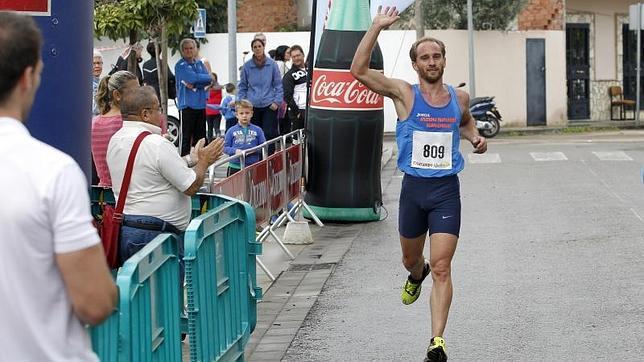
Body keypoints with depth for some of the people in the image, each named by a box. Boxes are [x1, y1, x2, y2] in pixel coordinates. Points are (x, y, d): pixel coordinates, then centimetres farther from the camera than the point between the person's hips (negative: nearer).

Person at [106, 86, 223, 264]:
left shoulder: (116, 140, 10)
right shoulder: (157, 144, -17)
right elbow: (191, 187, -12)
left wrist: (191, 159, 23)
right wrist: (204, 161, 6)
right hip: (154, 234, -9)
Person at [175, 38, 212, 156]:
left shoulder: (199, 63, 13)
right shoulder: (180, 65, -5)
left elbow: (208, 80, 0)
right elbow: (194, 77, -19)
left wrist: (194, 85, -13)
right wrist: (205, 78, -3)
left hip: (200, 104, 6)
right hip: (187, 105, -6)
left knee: (200, 136, 11)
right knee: (186, 137, -5)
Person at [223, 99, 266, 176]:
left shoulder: (257, 130, 4)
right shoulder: (231, 131, 2)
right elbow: (225, 147, 1)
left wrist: (254, 150, -16)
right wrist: (235, 151, -16)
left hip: (252, 167, 0)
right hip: (235, 167, 0)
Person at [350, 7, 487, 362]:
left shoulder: (459, 98, 5)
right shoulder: (404, 93, -5)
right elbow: (359, 70, -15)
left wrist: (474, 138, 7)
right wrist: (377, 27, -18)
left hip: (446, 190, 0)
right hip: (414, 188, 0)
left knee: (442, 267, -10)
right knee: (410, 258, 20)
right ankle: (417, 274, 59)